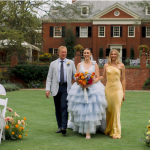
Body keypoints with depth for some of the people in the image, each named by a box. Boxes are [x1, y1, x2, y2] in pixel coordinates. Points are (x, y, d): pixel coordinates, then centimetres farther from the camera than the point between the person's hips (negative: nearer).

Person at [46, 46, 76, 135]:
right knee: (58, 108, 6)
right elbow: (49, 77, 8)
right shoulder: (53, 64, 11)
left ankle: (64, 127, -18)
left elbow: (74, 75, 8)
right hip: (56, 88, 2)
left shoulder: (71, 63, 11)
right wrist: (48, 89, -3)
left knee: (64, 107, -14)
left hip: (66, 87, -2)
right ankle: (60, 127, 13)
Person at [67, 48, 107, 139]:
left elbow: (97, 78, 1)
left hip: (93, 88, -2)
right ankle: (81, 129, 14)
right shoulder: (79, 65, 13)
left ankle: (88, 132, -10)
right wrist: (80, 83, -13)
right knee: (81, 109, -1)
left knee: (91, 109, -11)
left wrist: (89, 84, -15)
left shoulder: (95, 65, 7)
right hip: (80, 89, 2)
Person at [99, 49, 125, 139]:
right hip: (108, 88, 2)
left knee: (116, 110, -5)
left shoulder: (121, 66, 4)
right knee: (108, 110, 5)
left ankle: (116, 132, -2)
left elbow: (123, 79, 5)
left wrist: (123, 92, 3)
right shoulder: (106, 65, 9)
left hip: (117, 89, -2)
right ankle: (108, 130, 18)